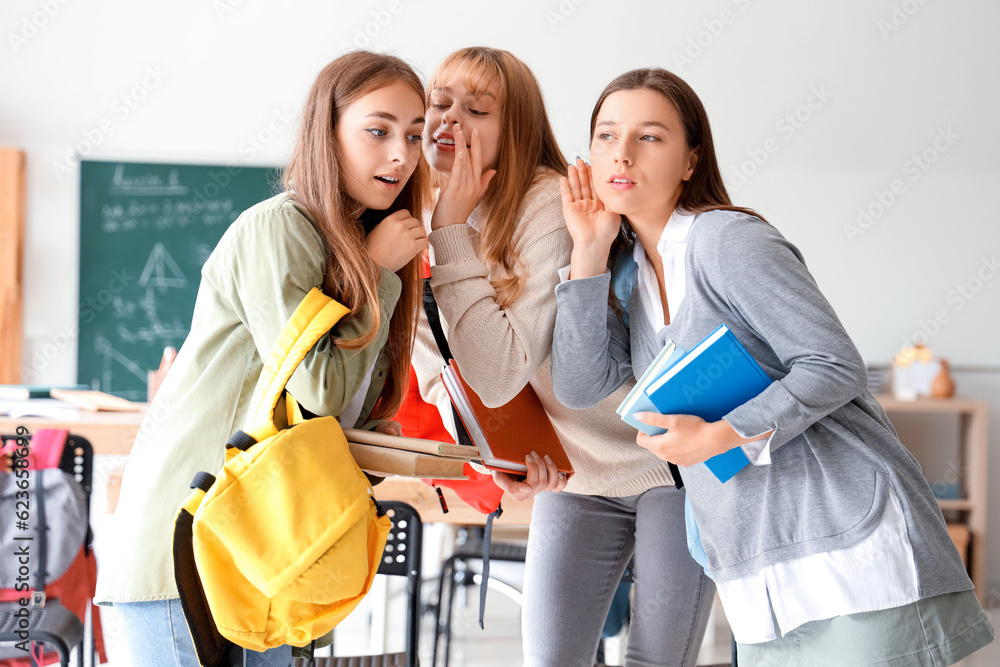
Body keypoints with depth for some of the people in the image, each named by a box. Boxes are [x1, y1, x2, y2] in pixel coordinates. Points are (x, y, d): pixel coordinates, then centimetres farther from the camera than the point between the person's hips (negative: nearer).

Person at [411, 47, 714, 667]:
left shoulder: (549, 205, -24)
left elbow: (499, 375, -31)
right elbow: (441, 381, 4)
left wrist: (455, 233, -28)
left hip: (669, 460, -6)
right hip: (574, 476, 6)